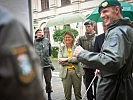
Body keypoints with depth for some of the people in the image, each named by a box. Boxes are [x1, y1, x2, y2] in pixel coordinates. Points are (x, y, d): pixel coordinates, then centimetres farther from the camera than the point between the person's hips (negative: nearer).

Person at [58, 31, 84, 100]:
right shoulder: (61, 48, 7)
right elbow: (60, 61, -4)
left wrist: (66, 59, -16)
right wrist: (73, 61, -10)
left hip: (76, 72, 0)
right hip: (66, 72, 0)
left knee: (78, 92, 9)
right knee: (67, 94, 4)